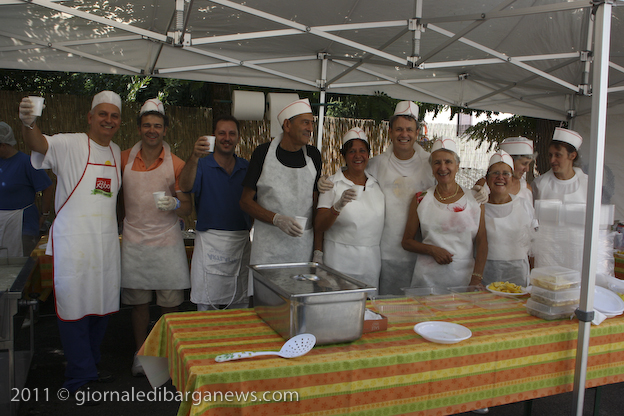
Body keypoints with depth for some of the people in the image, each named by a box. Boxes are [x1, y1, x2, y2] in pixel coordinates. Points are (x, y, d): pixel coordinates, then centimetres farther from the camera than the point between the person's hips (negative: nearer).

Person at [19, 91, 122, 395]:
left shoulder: (116, 152, 12)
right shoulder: (70, 145, -6)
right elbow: (40, 144, -26)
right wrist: (28, 124, -47)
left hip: (106, 241, 6)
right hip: (72, 241, -6)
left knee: (102, 305, 14)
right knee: (74, 307, 0)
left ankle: (91, 363, 32)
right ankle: (80, 378, 13)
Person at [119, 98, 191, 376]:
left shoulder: (176, 164, 0)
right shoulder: (124, 158, 5)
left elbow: (188, 207, 1)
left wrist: (175, 204, -20)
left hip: (167, 241, -1)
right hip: (134, 241, 2)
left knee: (170, 303, 3)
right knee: (139, 301, 10)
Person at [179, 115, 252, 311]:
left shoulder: (246, 167, 11)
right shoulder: (202, 164, 0)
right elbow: (185, 186, -20)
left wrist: (248, 227, 2)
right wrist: (194, 157, -35)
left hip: (242, 242, 3)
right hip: (210, 241, -3)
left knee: (240, 307, 10)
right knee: (206, 307, 1)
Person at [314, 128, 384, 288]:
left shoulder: (377, 184, 10)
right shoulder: (332, 183, -2)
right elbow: (319, 227, -9)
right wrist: (338, 205, -24)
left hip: (371, 261, 4)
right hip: (339, 261, -3)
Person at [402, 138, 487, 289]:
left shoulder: (474, 199, 5)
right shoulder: (421, 200, 5)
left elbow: (482, 242, 2)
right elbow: (407, 241, 8)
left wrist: (476, 279, -8)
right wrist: (433, 250, -9)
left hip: (464, 276, 0)